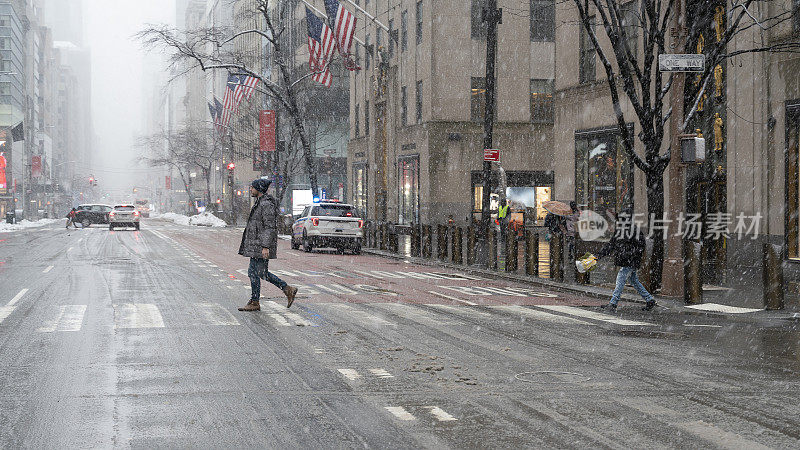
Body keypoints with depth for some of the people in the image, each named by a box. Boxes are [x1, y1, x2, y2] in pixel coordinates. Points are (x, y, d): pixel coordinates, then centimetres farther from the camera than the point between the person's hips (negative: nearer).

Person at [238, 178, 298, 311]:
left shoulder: (266, 204, -15)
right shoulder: (260, 203, 16)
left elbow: (270, 227, -19)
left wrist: (266, 247, -23)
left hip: (261, 245, -10)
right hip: (256, 244, 10)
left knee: (254, 272, -5)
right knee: (261, 272, 11)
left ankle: (254, 303, 3)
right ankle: (288, 290, 15)